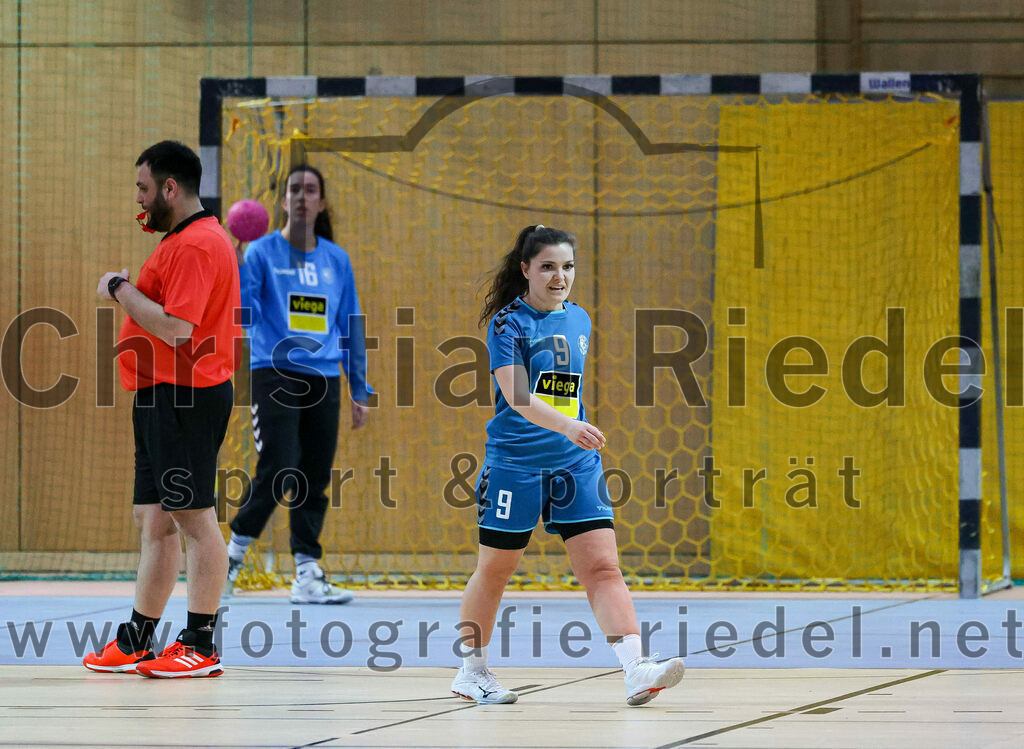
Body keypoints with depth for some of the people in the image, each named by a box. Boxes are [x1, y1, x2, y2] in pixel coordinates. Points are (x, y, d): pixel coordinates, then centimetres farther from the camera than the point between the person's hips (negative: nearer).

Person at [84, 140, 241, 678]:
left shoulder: (196, 245, -15)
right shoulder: (183, 239, 19)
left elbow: (175, 328, -23)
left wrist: (121, 289, -13)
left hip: (184, 395, -11)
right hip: (162, 396, 11)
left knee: (194, 516, -7)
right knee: (153, 520, 13)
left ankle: (201, 646, -5)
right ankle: (137, 639, 17)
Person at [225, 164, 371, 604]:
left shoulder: (337, 260, 12)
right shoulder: (263, 252, 0)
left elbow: (350, 326, 17)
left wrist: (359, 390, 15)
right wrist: (236, 268, -24)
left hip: (323, 381, 4)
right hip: (275, 376, -4)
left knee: (315, 480, 2)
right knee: (278, 470, -15)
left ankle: (308, 576, 5)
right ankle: (234, 550, 5)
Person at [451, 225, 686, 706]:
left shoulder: (579, 320, 10)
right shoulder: (508, 322, -9)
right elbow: (516, 394, -22)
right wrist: (566, 426, -36)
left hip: (575, 464, 5)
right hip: (515, 463, -5)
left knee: (602, 566, -8)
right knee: (495, 570, 6)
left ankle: (636, 672, -18)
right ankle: (471, 671, 23)